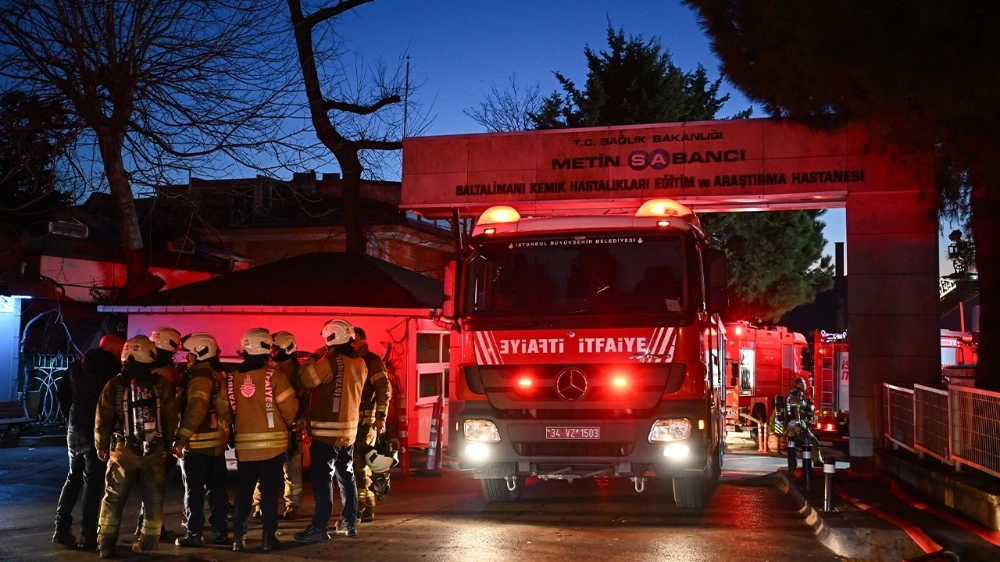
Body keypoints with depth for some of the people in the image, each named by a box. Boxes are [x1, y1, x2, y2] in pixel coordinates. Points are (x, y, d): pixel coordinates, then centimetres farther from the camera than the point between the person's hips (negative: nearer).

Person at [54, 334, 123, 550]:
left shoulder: (76, 367, 9)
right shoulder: (113, 370, -10)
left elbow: (63, 396, 13)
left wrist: (70, 420, 18)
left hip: (75, 430, 6)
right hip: (97, 433, -6)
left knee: (73, 478, 18)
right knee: (93, 483, -1)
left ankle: (62, 529, 16)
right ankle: (88, 536, 0)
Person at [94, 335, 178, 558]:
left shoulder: (114, 385, -6)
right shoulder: (161, 385, -5)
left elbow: (103, 420, -1)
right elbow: (171, 419, -1)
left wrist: (101, 446, 15)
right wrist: (167, 444, 13)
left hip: (123, 450, 0)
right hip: (154, 451, 0)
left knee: (113, 499, 11)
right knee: (153, 499, 11)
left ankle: (106, 545, 14)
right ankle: (148, 544, 15)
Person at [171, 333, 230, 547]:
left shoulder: (199, 375, -16)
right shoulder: (217, 373, 13)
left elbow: (195, 409, -25)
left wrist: (181, 438, -25)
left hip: (198, 442, -8)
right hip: (216, 439, 9)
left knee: (194, 491, -1)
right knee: (217, 488, 11)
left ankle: (194, 534, 3)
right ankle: (219, 531, 16)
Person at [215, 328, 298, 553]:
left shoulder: (231, 379, 1)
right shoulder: (274, 376, -11)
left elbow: (222, 409, 3)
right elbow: (289, 409, -10)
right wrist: (289, 424, 11)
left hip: (244, 444, 3)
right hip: (272, 443, -3)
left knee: (244, 491, 13)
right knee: (269, 491, 4)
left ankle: (239, 537, 13)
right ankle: (268, 537, 6)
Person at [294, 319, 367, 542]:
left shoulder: (332, 361, -18)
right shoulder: (360, 363, 7)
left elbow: (307, 379, -19)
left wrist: (313, 357, -5)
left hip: (327, 430, -8)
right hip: (349, 429, 8)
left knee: (323, 479, -5)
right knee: (346, 476, 16)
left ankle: (319, 527, -5)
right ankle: (349, 522, 22)